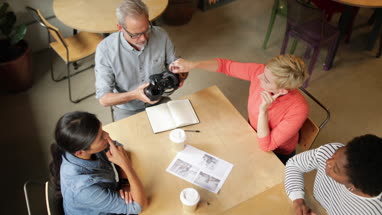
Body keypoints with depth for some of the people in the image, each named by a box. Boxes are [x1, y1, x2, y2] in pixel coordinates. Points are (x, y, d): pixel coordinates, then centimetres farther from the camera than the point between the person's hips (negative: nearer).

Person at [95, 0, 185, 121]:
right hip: (127, 110, -2)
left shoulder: (161, 35, -12)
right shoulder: (105, 49, -20)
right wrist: (134, 95, -33)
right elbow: (104, 99, -16)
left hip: (159, 102, 2)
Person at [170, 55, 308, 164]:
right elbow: (226, 65, -14)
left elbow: (266, 146, -30)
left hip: (277, 154, -4)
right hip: (253, 135, 4)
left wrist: (263, 110, -42)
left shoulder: (298, 110, -37)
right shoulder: (260, 71, -27)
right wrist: (192, 65, -27)